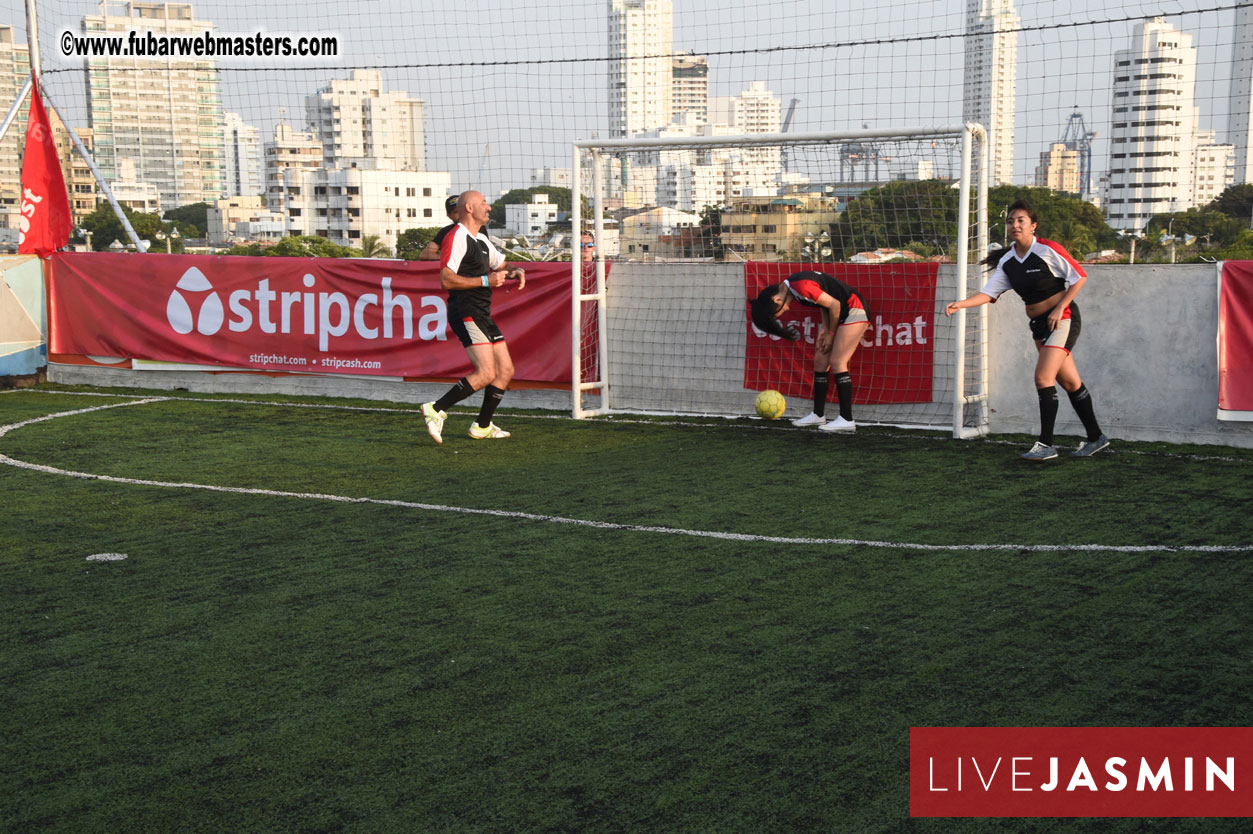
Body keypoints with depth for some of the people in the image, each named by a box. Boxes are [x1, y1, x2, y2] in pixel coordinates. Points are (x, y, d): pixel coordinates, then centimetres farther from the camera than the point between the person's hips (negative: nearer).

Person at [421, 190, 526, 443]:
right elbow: (446, 280, -18)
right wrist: (486, 281, -17)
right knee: (486, 373, -19)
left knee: (505, 370, 7)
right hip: (465, 313, -10)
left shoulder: (481, 240, 21)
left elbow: (501, 266, 34)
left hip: (482, 315, 10)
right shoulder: (456, 237, -10)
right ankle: (436, 410, -12)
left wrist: (515, 271, 11)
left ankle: (482, 426, 17)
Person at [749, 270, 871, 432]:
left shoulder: (802, 287, -26)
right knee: (820, 361, 8)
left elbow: (835, 304, -21)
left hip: (854, 311, -10)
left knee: (837, 362, -14)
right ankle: (818, 415, 15)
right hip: (841, 314, 10)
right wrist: (825, 328, 0)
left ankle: (847, 420, -13)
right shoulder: (791, 286, 3)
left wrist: (830, 333, -9)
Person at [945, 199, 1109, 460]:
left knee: (1043, 377, -17)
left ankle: (1046, 444, -12)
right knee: (1070, 382, 12)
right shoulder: (1007, 261, 4)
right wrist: (960, 304, -15)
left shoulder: (1049, 250, -13)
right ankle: (1095, 438, 24)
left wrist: (1059, 309, -13)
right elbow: (989, 292, 0)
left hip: (1062, 319, -7)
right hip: (1039, 324, 7)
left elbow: (1079, 277, -7)